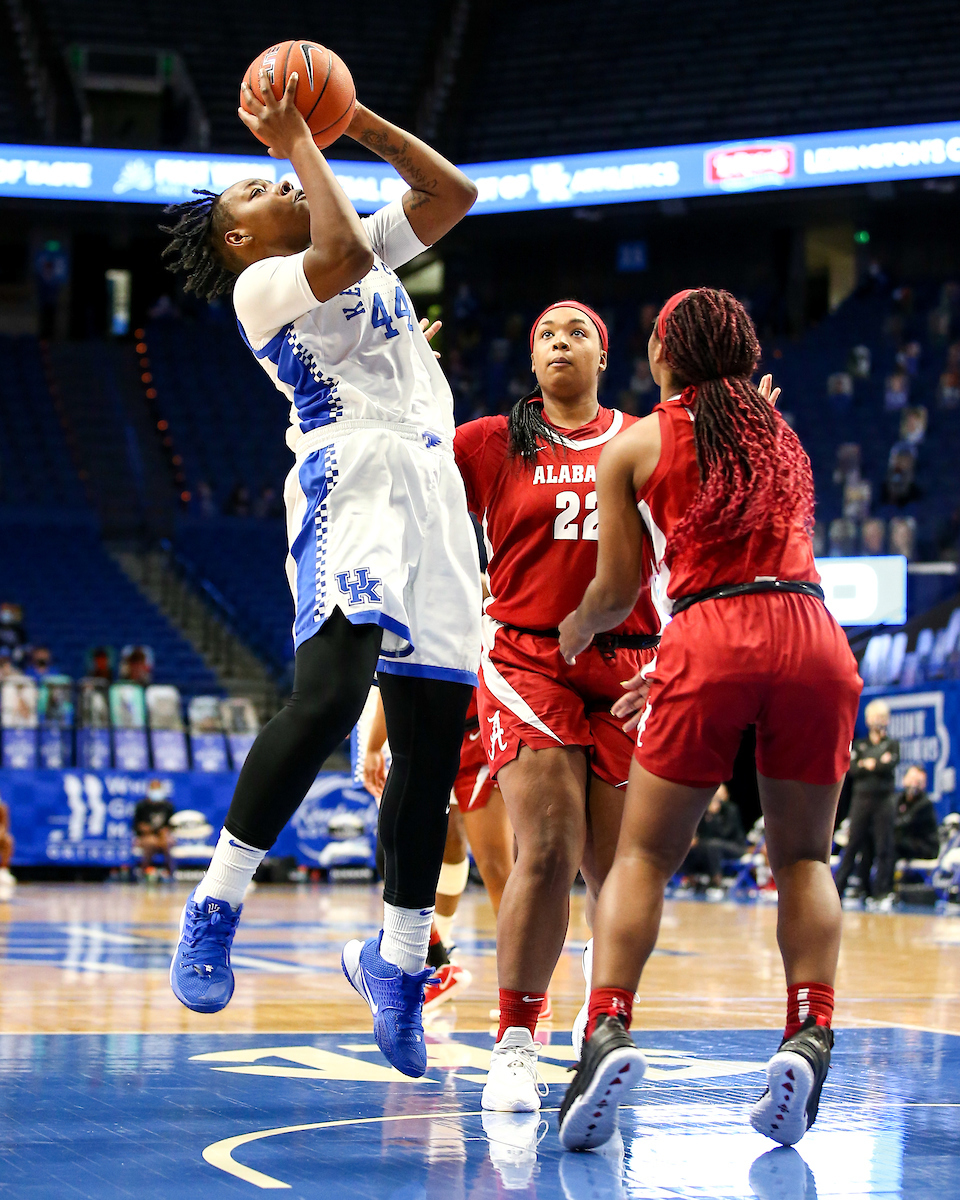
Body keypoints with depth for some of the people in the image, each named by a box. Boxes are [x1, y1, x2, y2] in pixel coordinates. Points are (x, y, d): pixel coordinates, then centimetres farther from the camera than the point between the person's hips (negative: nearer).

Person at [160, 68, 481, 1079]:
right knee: (328, 693, -29)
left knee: (432, 741, 5)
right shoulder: (259, 283, 1)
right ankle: (215, 908, -20)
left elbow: (451, 193, 26)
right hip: (352, 491, -8)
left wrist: (355, 118, 18)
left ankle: (396, 958, 15)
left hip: (431, 496, 8)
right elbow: (340, 256, -18)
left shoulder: (373, 253, 25)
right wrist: (293, 138, -6)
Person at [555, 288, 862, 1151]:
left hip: (712, 643, -3)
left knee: (642, 856, 6)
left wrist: (573, 638, 39)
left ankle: (608, 1031, -15)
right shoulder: (780, 435, 25)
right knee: (803, 858, 15)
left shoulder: (635, 447, 12)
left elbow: (616, 592, 16)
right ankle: (810, 1036, -5)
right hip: (816, 637, 3)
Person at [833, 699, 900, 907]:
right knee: (853, 844, 0)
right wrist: (877, 765, -10)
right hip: (861, 799, 1)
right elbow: (851, 769, -1)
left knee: (884, 847, -4)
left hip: (884, 800, -1)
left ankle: (883, 892, -1)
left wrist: (867, 765, -3)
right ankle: (836, 888, 2)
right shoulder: (859, 744, 14)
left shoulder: (892, 744, 9)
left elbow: (890, 765, -8)